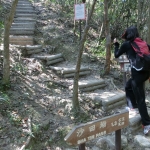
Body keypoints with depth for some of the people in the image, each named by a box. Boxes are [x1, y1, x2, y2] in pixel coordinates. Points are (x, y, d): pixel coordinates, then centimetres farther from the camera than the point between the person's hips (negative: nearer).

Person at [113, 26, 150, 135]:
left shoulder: (126, 44, 1)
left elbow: (117, 55, 13)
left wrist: (116, 45, 26)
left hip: (138, 72, -6)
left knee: (140, 98, -1)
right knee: (128, 86, 28)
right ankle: (133, 105, 37)